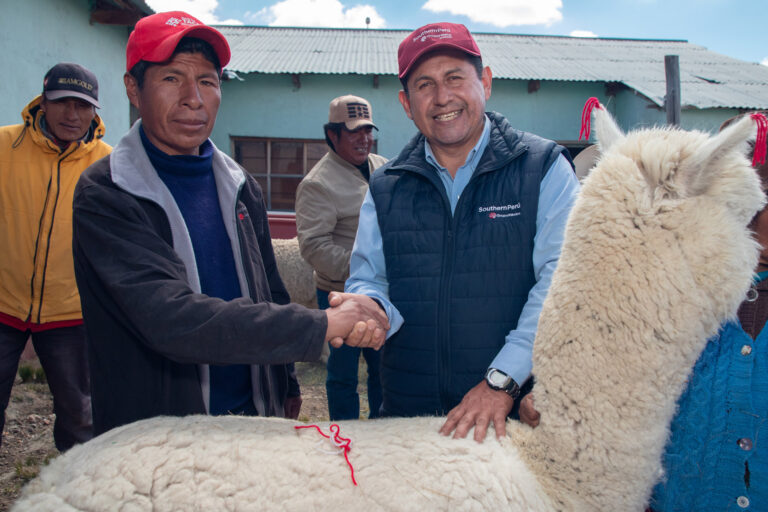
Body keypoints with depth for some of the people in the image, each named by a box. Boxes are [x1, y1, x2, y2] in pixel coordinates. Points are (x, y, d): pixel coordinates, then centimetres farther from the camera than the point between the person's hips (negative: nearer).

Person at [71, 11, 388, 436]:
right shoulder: (105, 194, -16)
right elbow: (171, 319, -28)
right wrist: (322, 325, -29)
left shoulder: (240, 186, 4)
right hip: (152, 434, -5)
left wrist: (286, 385, 12)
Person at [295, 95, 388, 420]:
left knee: (383, 366, 20)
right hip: (342, 295, -7)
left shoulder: (383, 168, 9)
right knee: (344, 372, 8)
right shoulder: (318, 184, -15)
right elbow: (314, 245, -21)